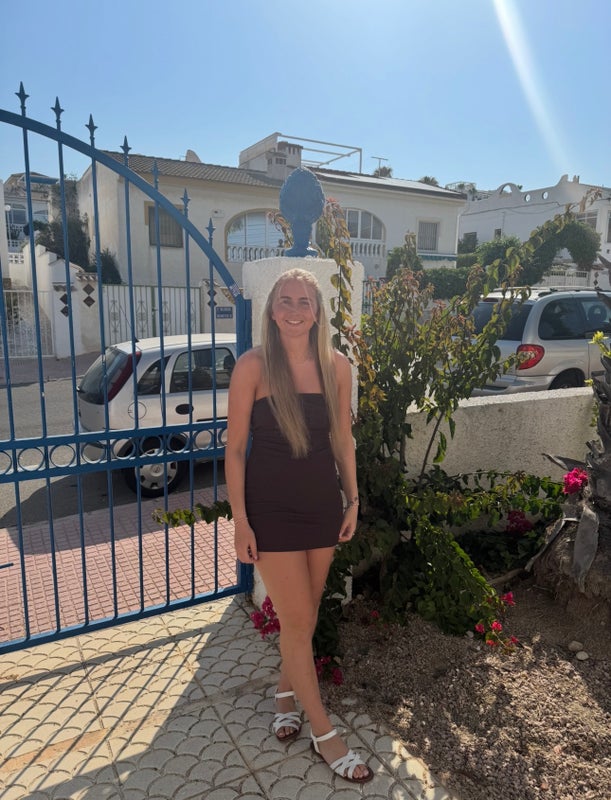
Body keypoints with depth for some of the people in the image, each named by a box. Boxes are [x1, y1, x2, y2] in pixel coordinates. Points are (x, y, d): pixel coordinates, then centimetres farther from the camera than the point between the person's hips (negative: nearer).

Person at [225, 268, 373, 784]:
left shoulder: (337, 366, -1)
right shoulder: (254, 366, -12)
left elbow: (342, 438, 8)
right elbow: (235, 448, -9)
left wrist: (353, 500, 7)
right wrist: (240, 521, -10)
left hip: (323, 502, 4)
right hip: (272, 507, -4)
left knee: (307, 612, 18)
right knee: (296, 620, 6)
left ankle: (286, 692, 45)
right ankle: (323, 732, 26)